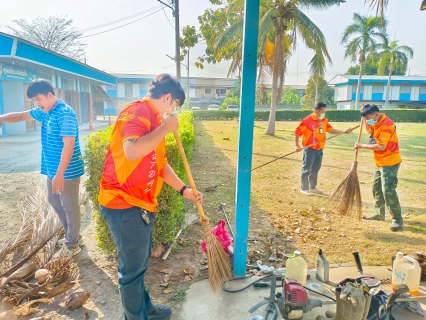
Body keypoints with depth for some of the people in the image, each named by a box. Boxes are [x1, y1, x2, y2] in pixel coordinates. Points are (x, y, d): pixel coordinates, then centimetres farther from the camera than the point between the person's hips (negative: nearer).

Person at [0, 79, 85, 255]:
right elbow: (21, 116, 21)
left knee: (70, 206, 4)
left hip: (67, 171, -10)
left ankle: (72, 243, 20)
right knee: (54, 201, 21)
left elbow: (69, 144, -25)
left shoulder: (65, 113, -19)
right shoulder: (44, 112, 9)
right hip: (52, 169, 10)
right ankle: (71, 235, 36)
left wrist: (60, 174, -28)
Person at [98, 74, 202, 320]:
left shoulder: (153, 119, 14)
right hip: (125, 206, -10)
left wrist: (184, 190, 16)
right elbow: (132, 151, -37)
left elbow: (160, 164, 19)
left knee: (140, 263, 24)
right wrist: (166, 128, -23)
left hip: (140, 205, 10)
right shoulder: (138, 112, -17)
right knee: (133, 269, 8)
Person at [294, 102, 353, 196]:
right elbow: (297, 132, -14)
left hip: (319, 149, 7)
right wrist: (297, 145, -20)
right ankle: (304, 188, 10)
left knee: (315, 169, 15)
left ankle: (313, 187, 28)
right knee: (307, 169, -1)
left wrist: (343, 132, 4)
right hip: (309, 149, -7)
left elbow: (331, 130, 14)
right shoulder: (307, 120, -15)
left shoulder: (324, 120, 7)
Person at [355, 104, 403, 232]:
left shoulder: (386, 124, -23)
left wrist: (362, 146, -19)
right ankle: (379, 213, 30)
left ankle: (397, 219, -1)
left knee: (388, 190, -12)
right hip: (380, 162, 10)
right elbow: (369, 130, 26)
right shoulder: (376, 123, 6)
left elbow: (381, 146, -28)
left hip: (390, 163, -10)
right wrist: (365, 118, 11)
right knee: (376, 188, 17)